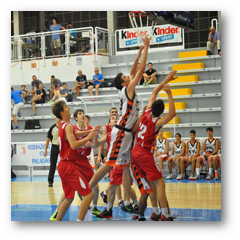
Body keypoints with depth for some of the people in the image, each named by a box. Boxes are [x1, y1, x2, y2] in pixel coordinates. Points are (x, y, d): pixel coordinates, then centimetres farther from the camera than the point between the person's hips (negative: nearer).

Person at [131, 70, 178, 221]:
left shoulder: (147, 112, 0)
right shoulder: (157, 122, -17)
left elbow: (155, 92, 10)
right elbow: (173, 113, -30)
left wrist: (167, 79, 11)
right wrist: (169, 94, -29)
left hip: (135, 151, 8)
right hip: (145, 153, -8)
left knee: (150, 184, 17)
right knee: (160, 184, -9)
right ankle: (166, 216, -15)